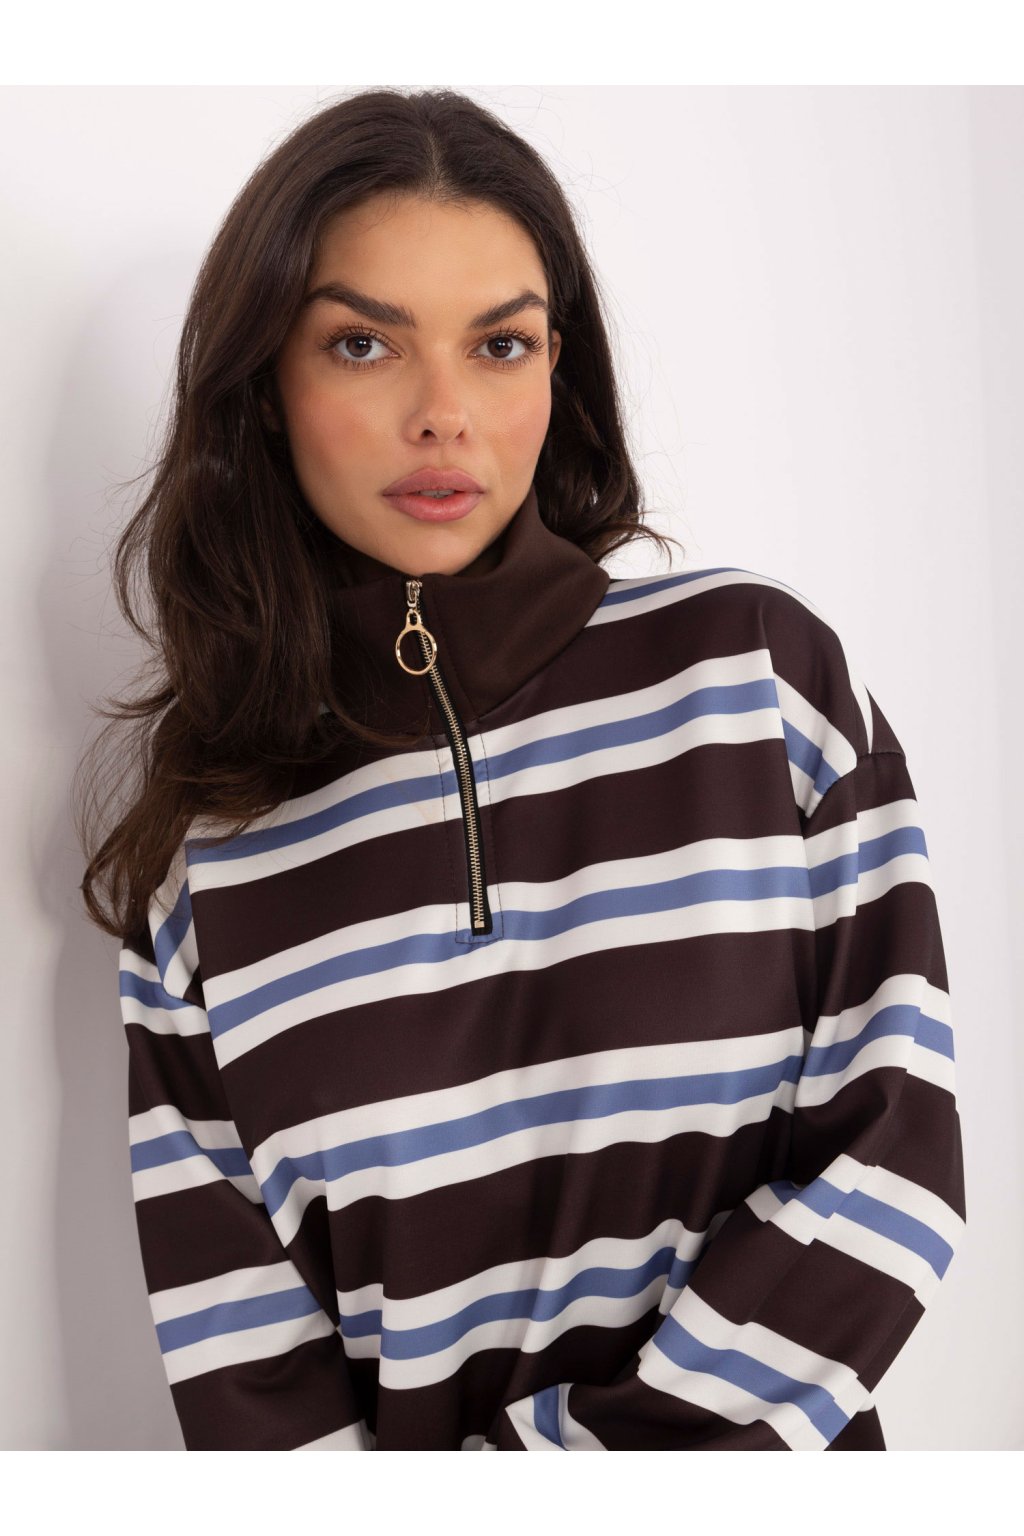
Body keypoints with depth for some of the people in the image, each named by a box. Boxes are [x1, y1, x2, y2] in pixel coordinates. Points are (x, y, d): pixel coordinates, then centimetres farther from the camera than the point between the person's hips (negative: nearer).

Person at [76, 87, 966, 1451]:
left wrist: (564, 1450, -17)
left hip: (750, 1422, 0)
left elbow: (895, 1160, -12)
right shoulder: (203, 842, -6)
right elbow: (230, 1331, -6)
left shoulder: (759, 665, -9)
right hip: (400, 1425, 1)